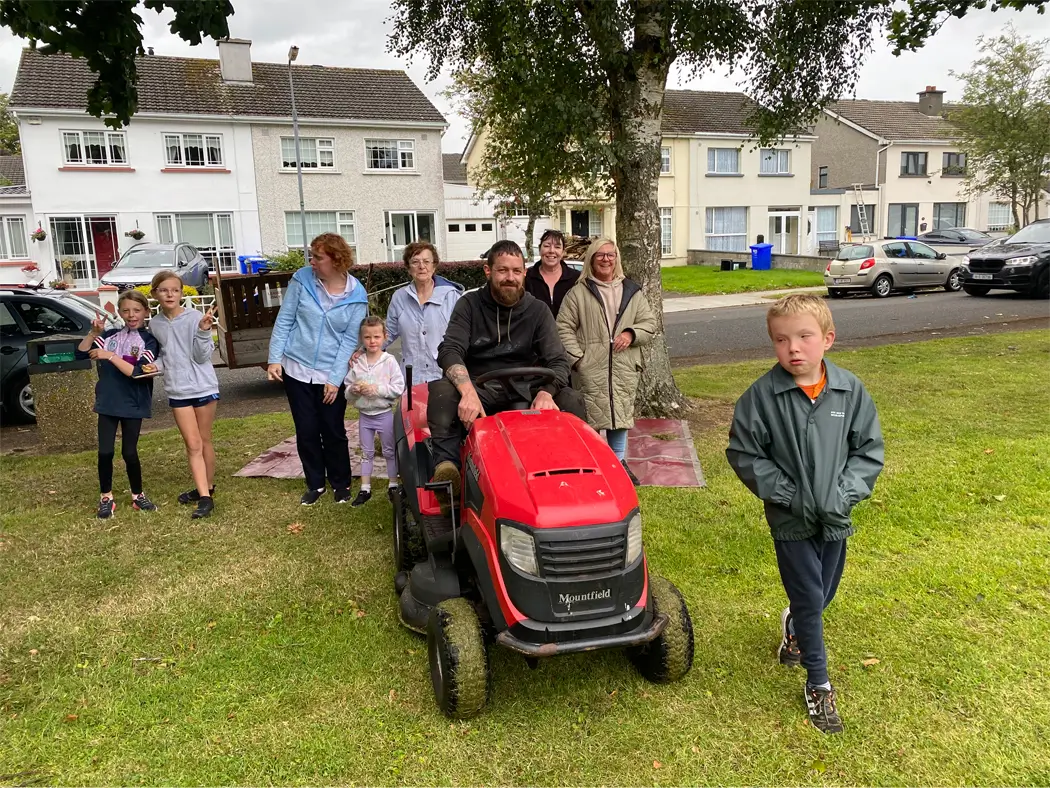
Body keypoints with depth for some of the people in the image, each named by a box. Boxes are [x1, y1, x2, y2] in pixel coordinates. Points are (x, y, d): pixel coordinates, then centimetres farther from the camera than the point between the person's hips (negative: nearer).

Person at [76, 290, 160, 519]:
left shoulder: (149, 341, -6)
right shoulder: (111, 335, 5)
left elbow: (138, 373, -17)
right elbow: (80, 353, 1)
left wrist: (110, 356, -21)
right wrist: (94, 333, -12)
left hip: (133, 405, -3)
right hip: (107, 403, 3)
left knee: (129, 452, 3)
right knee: (105, 452, 1)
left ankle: (137, 496, 21)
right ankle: (106, 498, 16)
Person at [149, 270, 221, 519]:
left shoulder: (195, 317, -11)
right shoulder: (155, 324, 2)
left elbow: (201, 356, -13)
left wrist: (203, 331, -27)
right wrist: (157, 365, -5)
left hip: (203, 387, -3)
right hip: (177, 391, 3)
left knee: (204, 440, 12)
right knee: (193, 444, 0)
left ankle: (207, 487, 28)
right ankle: (204, 495, 2)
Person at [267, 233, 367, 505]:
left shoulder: (356, 295, -8)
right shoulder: (302, 279, -6)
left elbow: (349, 340, -7)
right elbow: (284, 321, -1)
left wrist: (335, 379, -10)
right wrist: (275, 358, -7)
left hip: (331, 375, -1)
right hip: (297, 369, 1)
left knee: (333, 432, 7)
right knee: (306, 431, 9)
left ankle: (341, 484, 27)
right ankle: (315, 483, 27)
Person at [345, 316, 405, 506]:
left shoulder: (389, 361, -11)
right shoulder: (356, 363, -2)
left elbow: (399, 388, -14)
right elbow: (347, 389, 5)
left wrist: (377, 389, -21)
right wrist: (352, 390, -17)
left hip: (384, 414, -3)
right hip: (364, 415, 3)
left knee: (390, 451, 10)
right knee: (366, 452, 14)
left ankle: (393, 485, 23)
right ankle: (365, 489, 22)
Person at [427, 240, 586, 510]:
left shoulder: (538, 310, 5)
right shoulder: (469, 305, 2)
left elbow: (558, 362, -3)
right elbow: (449, 351, -12)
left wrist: (546, 393, -28)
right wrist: (468, 392, -33)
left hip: (524, 391, 2)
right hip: (479, 389, -1)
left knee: (572, 401, -23)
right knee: (441, 390, -31)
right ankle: (446, 465, -38)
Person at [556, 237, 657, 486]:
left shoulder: (632, 291, 12)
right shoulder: (578, 292, 2)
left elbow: (649, 322, 12)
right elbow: (564, 327, -1)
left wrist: (632, 333, -8)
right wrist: (576, 358, -9)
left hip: (624, 368, 3)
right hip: (590, 368, -3)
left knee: (621, 414, 9)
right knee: (591, 417, -2)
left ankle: (619, 461, 24)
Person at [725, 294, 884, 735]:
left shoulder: (850, 390, -8)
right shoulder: (762, 395, -15)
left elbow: (869, 449, -1)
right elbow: (743, 453, -10)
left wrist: (844, 494, -14)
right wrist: (788, 495, -15)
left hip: (834, 517, 3)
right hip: (791, 518, -3)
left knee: (823, 595, 19)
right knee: (809, 598, 2)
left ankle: (794, 626, 53)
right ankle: (818, 685, 23)